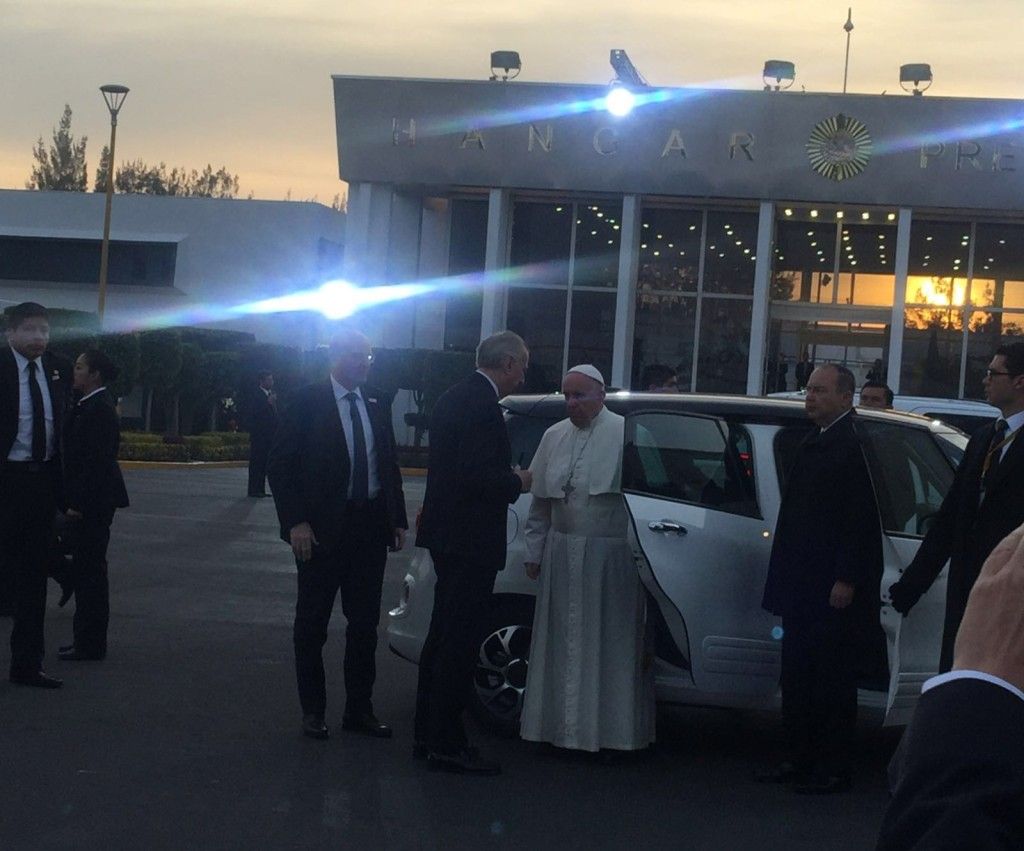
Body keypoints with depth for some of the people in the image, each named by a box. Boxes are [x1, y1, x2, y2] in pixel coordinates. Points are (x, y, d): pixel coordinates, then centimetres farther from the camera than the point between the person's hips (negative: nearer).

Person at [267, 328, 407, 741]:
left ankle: (359, 709, 21)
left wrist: (397, 519, 7)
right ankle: (312, 711, 17)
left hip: (371, 526, 5)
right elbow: (281, 465, -8)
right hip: (323, 528, -4)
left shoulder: (377, 404, 8)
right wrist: (296, 522, -15)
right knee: (312, 622, 6)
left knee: (365, 623, 10)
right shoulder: (308, 401, -7)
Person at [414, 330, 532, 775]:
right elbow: (476, 477, -26)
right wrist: (516, 482, -10)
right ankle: (446, 745, 3)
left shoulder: (453, 398, 12)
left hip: (448, 536, 10)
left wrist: (507, 477, 14)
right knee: (459, 643, -4)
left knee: (443, 636, 17)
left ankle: (429, 735, 25)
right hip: (470, 541, -10)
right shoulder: (482, 405, -19)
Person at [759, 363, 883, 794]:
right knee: (797, 677, 13)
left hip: (836, 588, -9)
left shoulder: (857, 445, -13)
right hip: (802, 588, 9)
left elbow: (862, 520, -18)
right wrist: (783, 578, 15)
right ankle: (800, 759, 23)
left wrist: (847, 580, -19)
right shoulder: (812, 445, 15)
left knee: (833, 681, 0)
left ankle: (833, 769, 8)